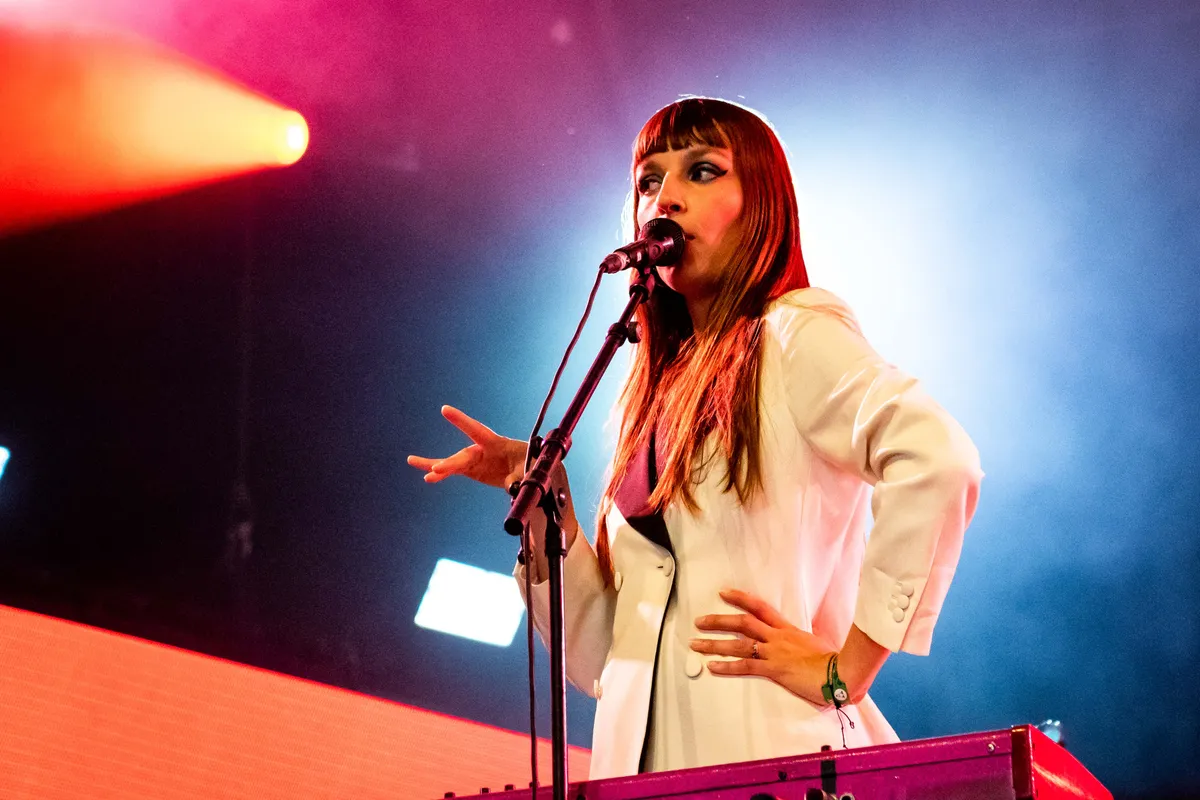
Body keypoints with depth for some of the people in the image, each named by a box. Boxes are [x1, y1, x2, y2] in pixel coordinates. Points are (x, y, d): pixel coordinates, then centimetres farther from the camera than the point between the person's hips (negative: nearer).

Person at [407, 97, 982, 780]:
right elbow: (597, 661, 13)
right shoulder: (661, 396, 17)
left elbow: (938, 460, -21)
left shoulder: (795, 332, -1)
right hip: (649, 761, 6)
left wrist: (846, 668, -18)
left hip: (769, 756, -6)